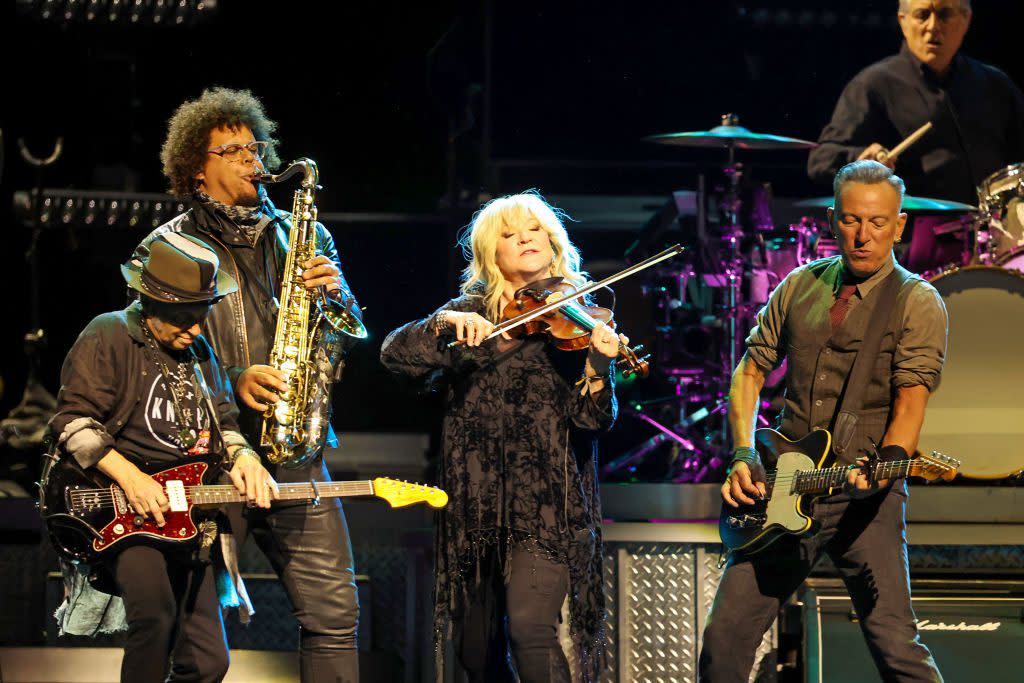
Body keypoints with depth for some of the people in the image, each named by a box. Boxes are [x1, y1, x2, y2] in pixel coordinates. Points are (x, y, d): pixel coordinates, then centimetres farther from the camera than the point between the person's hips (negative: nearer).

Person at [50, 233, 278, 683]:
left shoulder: (199, 352, 16)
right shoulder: (108, 337, -6)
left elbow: (224, 422, 23)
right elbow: (73, 421, -11)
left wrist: (243, 456, -1)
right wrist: (129, 477, -22)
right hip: (120, 508, -7)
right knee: (155, 612, -32)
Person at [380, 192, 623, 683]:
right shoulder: (469, 312, 11)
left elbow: (591, 419, -8)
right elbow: (395, 355, -2)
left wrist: (598, 365, -27)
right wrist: (444, 324, -19)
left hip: (545, 500, -3)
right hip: (473, 503, 3)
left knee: (530, 630, -23)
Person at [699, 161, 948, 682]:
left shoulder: (917, 303, -4)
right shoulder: (800, 287, 11)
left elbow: (910, 402, -14)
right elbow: (750, 371, 15)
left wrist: (884, 466, -33)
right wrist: (742, 456, 0)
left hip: (866, 499, -4)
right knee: (724, 637, 3)